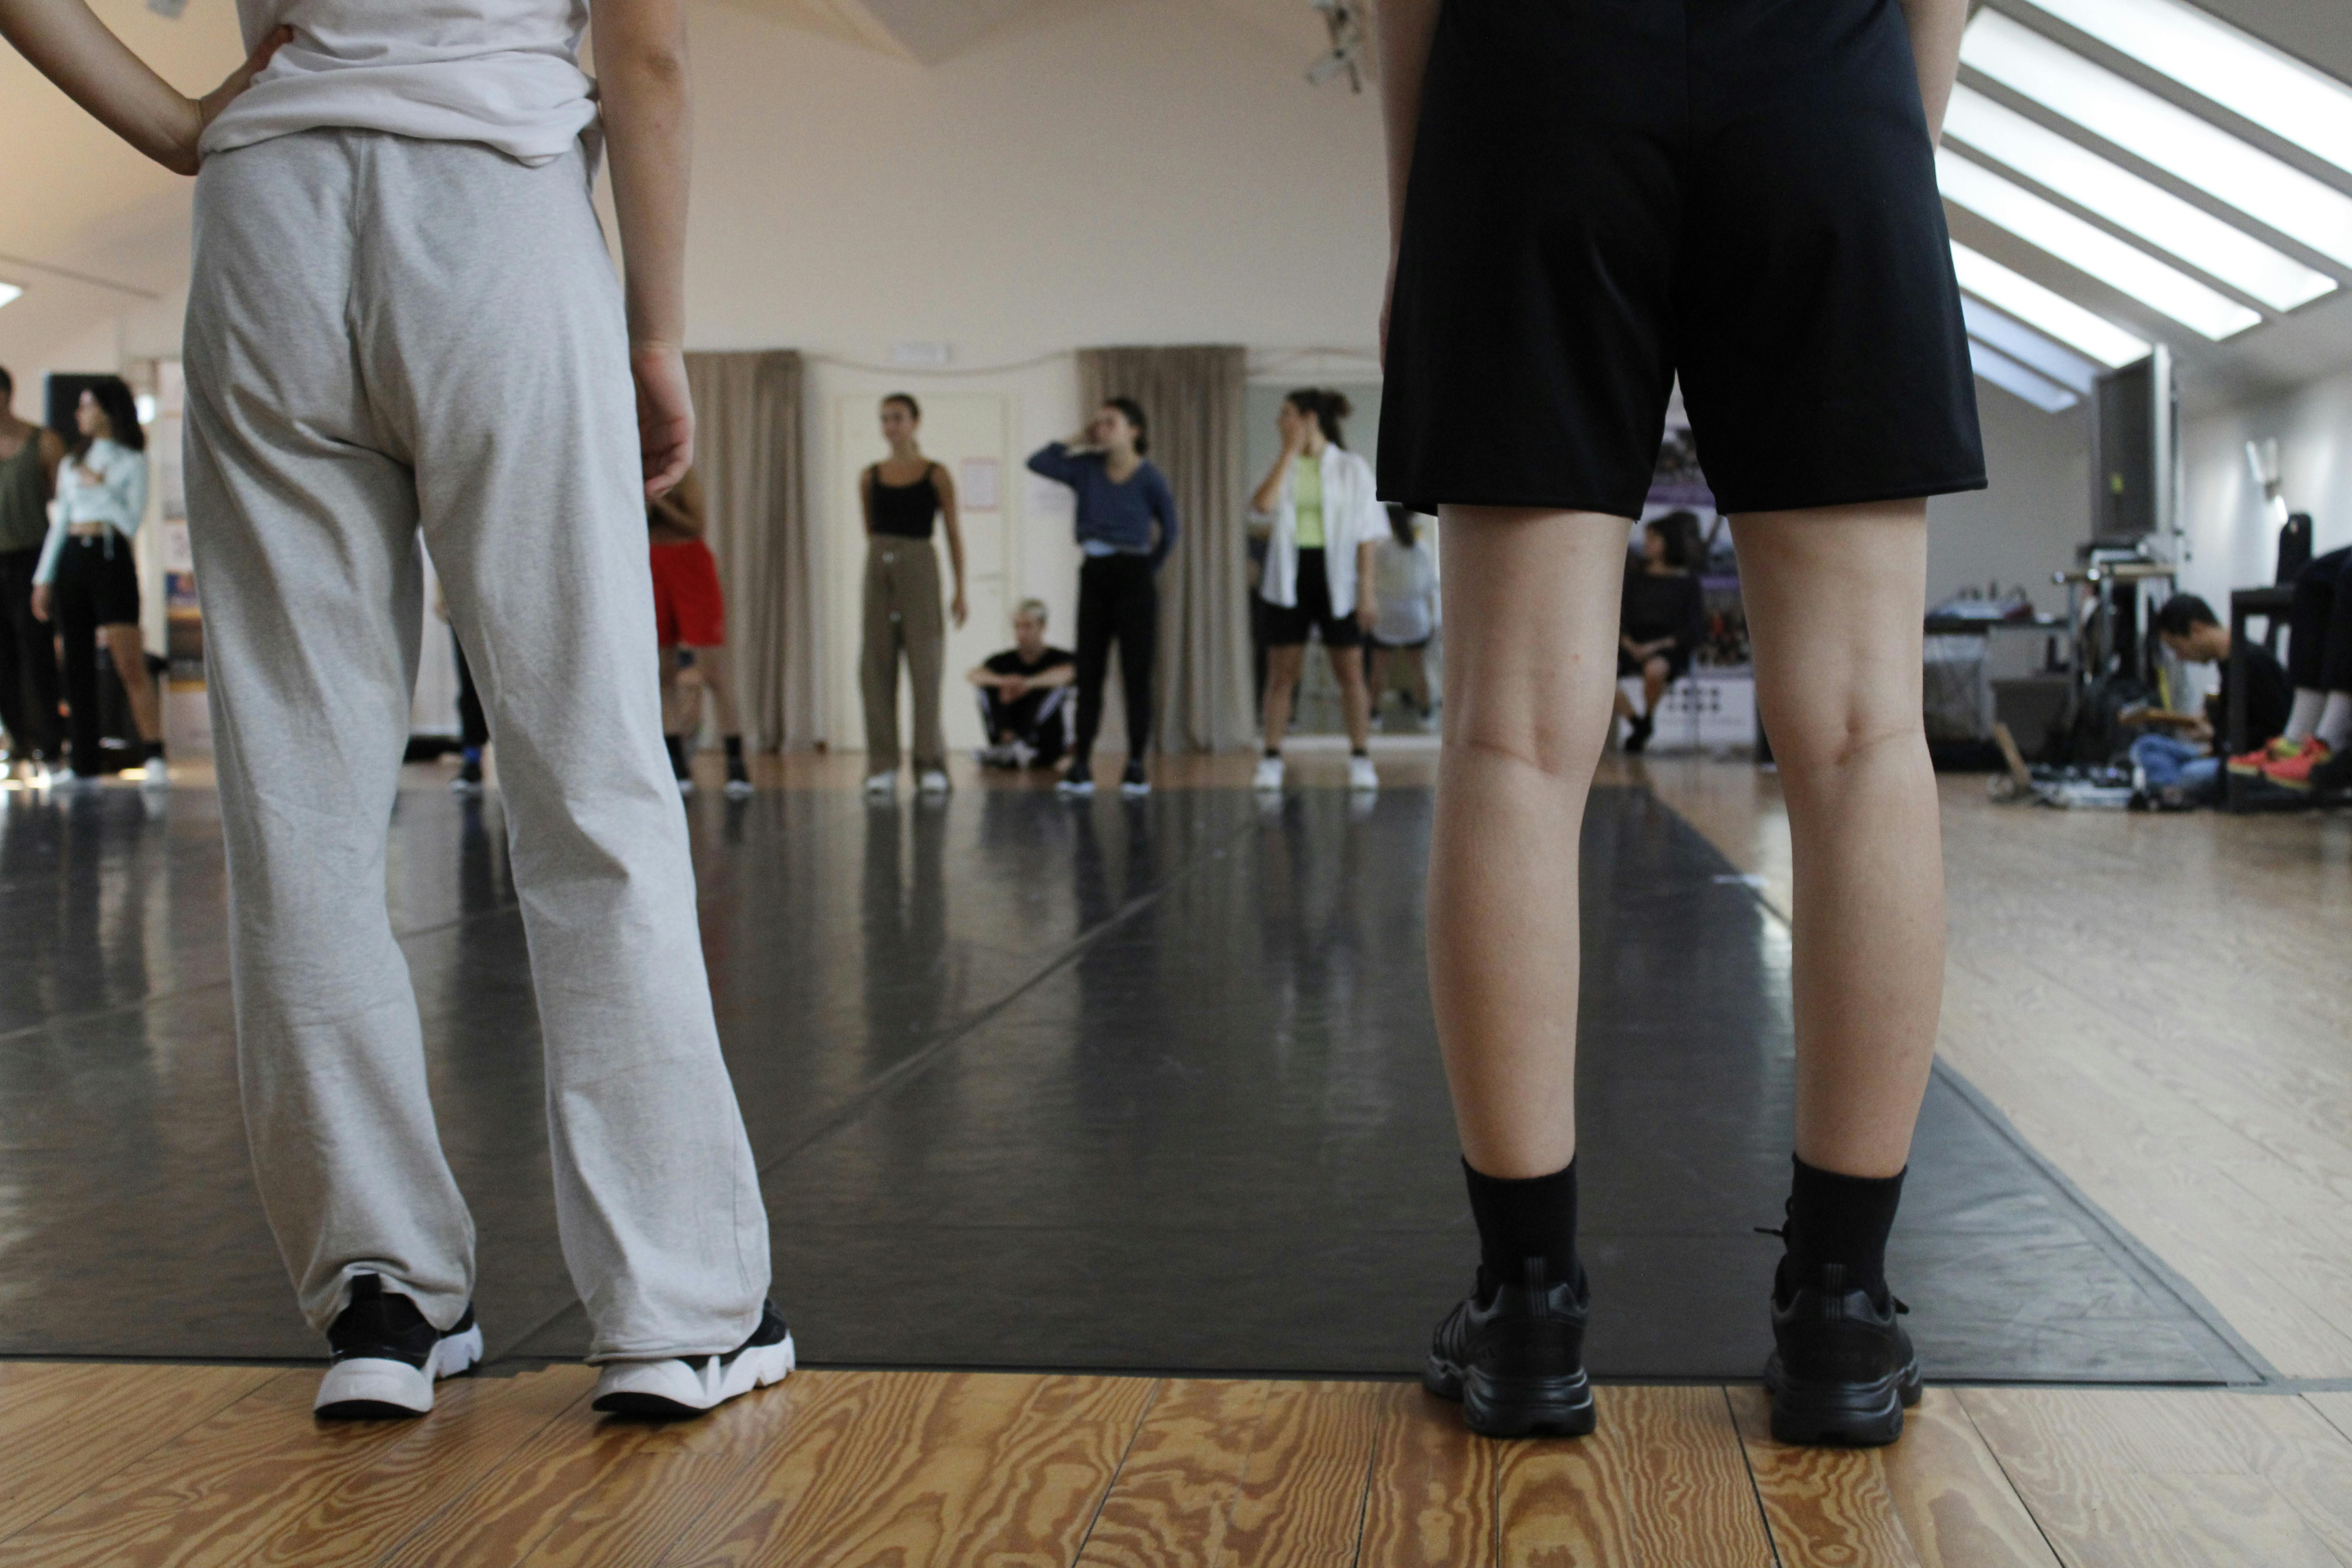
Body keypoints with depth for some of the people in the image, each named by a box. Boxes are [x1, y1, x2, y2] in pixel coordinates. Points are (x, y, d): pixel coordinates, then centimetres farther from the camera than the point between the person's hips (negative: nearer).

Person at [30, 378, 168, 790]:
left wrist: (98, 488, -8)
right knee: (78, 667, 3)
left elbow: (132, 523, -5)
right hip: (71, 559, 5)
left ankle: (155, 760, -16)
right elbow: (60, 522, 19)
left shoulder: (131, 462, 3)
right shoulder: (72, 463, 18)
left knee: (130, 663, -14)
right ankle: (85, 768, 7)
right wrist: (43, 578, 15)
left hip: (111, 558, -5)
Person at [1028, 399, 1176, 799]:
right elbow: (1037, 462, -3)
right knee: (1088, 673, 3)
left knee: (1136, 674, 0)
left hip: (1133, 578, -4)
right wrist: (1078, 441, 2)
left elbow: (1169, 532, 7)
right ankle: (1081, 765, 5)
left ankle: (1136, 766, 6)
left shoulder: (1149, 477, -5)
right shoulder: (1087, 468, 4)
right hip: (1095, 575, 4)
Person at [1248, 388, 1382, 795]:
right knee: (1282, 672, 2)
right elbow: (1262, 507, -11)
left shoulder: (1351, 468, 1)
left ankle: (1360, 759, 7)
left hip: (1336, 576, -3)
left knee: (1350, 671, 0)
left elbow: (1367, 533, -1)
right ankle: (1271, 760, 6)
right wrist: (1290, 453, -7)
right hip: (1289, 577, 3)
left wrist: (1367, 589, -9)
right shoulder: (1284, 468, 9)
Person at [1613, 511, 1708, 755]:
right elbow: (1620, 614, 12)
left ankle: (1648, 719, -8)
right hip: (1633, 646, 4)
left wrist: (1657, 646, -14)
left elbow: (1695, 631, -2)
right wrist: (1628, 643, -9)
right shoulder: (1635, 573, 14)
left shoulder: (1686, 580, 3)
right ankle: (1635, 722, -5)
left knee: (1655, 669, -41)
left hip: (1670, 647, -4)